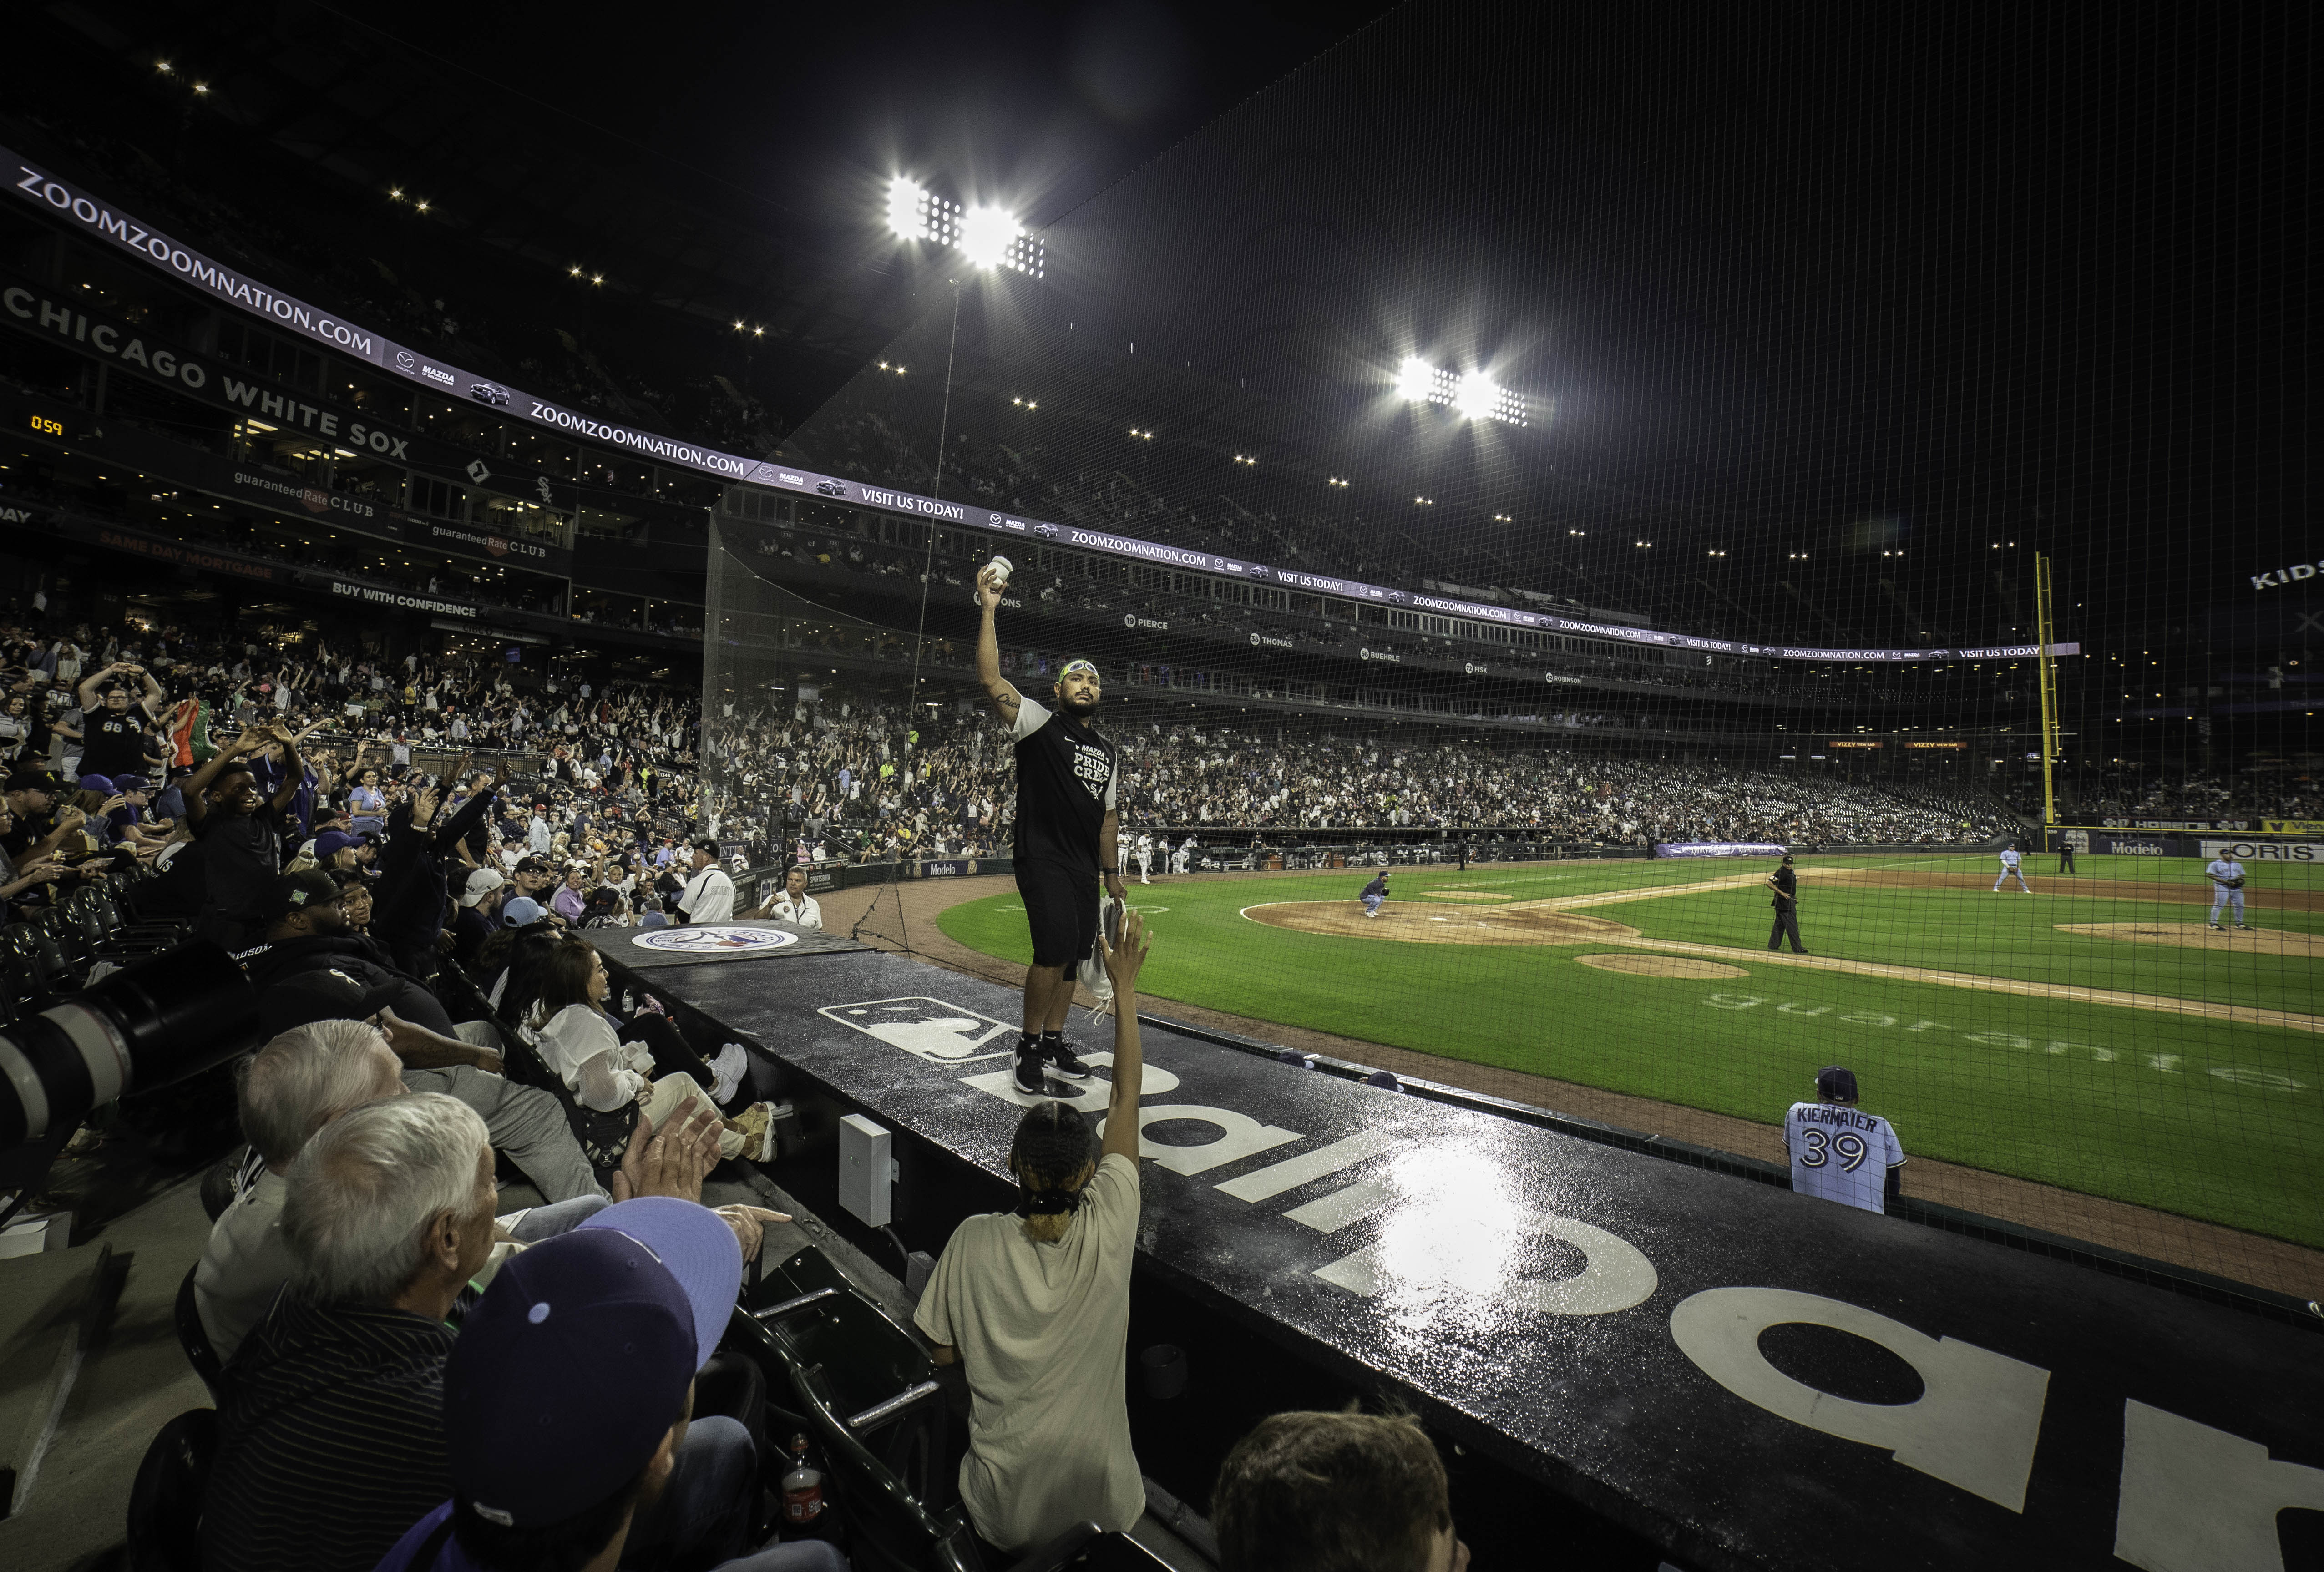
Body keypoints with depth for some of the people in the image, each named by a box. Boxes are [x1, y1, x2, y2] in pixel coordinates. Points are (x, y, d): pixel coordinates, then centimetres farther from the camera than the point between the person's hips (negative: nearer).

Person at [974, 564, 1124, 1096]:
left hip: (1086, 868, 7)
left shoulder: (1107, 750, 16)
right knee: (1056, 946, -19)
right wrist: (988, 611, -18)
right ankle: (1030, 1046, -1)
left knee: (1071, 956, 10)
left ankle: (1054, 1042, 25)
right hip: (1043, 858, -6)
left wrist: (1112, 873, 18)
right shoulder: (1038, 723, -2)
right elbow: (990, 678, -16)